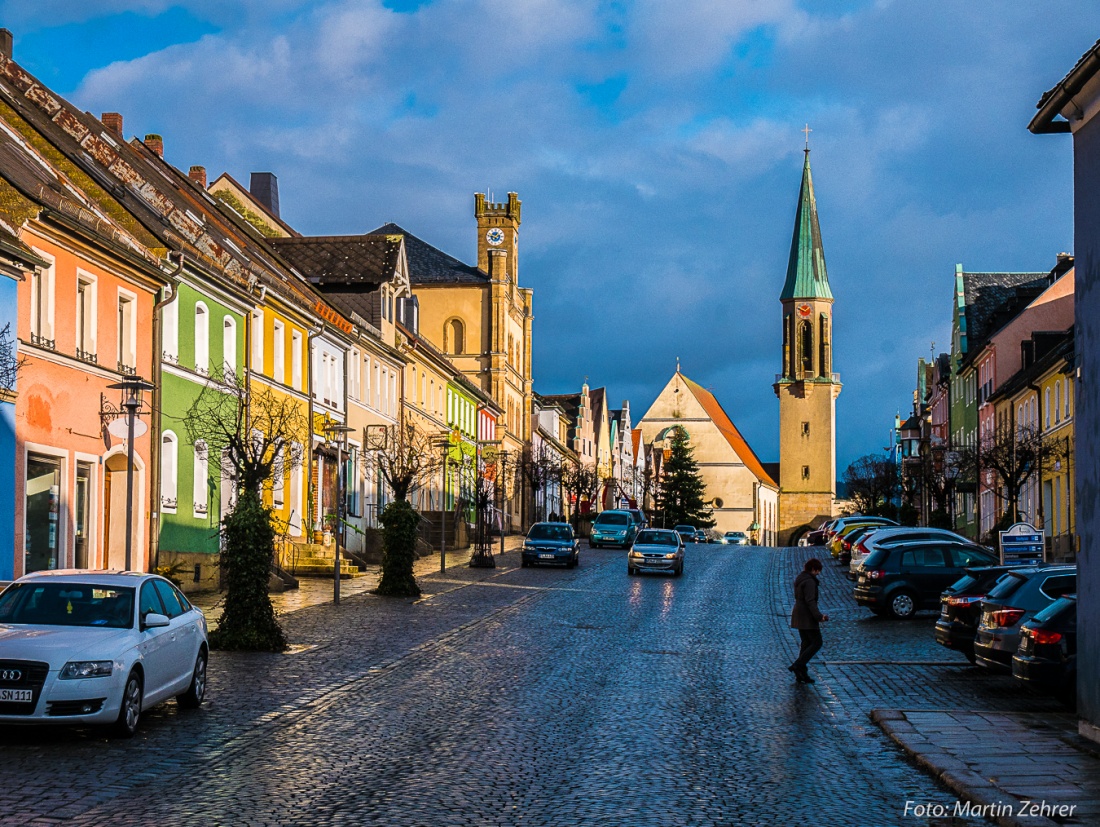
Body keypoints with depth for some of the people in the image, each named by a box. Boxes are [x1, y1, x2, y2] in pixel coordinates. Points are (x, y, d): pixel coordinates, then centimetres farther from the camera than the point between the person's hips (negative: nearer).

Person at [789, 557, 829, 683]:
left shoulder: (799, 579, 14)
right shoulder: (809, 581, -16)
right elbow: (810, 601, -23)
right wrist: (819, 616, -27)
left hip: (799, 615, 10)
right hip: (807, 617, -10)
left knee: (806, 643, 13)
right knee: (816, 642, -5)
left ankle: (801, 674, 11)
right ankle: (797, 666, -13)